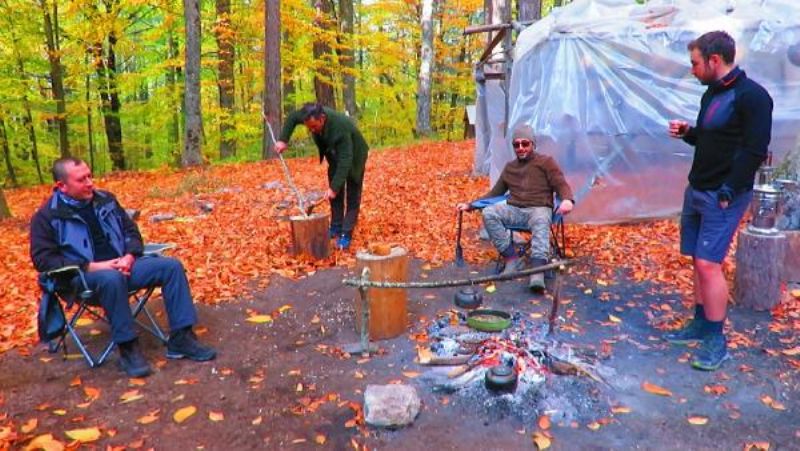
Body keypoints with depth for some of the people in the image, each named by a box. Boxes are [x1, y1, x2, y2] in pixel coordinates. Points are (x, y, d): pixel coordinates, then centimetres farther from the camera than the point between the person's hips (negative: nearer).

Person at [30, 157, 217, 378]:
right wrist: (91, 266, -19)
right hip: (83, 276, -5)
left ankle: (180, 339, -15)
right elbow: (42, 259, -10)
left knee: (171, 266, -15)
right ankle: (128, 349, -27)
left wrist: (129, 257, -7)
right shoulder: (47, 216, -4)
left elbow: (131, 230, 15)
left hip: (121, 265, 5)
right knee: (112, 279, -40)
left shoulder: (105, 199, 10)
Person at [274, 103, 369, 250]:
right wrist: (283, 140, -12)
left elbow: (345, 160, -42)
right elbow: (292, 117, -2)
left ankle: (346, 234, -2)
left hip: (353, 156, -6)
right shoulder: (313, 116, -24)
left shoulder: (340, 127, -42)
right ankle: (336, 227, 19)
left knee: (352, 196, -4)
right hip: (335, 155, 7)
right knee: (335, 194, 8)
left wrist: (334, 187, -43)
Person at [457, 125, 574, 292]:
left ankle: (538, 272, -57)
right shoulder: (509, 167, 23)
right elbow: (495, 192, 29)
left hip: (539, 209, -4)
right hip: (514, 209, 4)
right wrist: (471, 204, 18)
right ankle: (512, 259, -26)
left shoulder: (546, 161, 10)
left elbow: (562, 185, -2)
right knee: (489, 213, -26)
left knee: (541, 223, -40)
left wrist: (567, 200, -27)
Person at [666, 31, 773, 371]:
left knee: (708, 263, -10)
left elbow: (755, 151, -18)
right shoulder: (711, 94, 13)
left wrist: (727, 193, -20)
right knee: (699, 261, 13)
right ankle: (700, 324, 25)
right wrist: (687, 132, 4)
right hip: (697, 190, 9)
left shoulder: (752, 96, -14)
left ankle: (716, 341, 1)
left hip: (723, 196, -9)